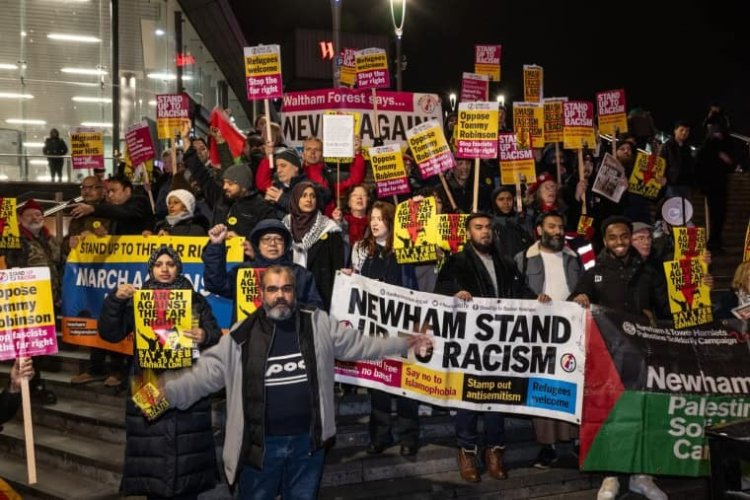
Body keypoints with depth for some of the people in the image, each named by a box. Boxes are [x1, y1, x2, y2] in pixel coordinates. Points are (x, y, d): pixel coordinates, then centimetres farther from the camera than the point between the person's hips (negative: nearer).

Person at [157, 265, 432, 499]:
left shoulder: (319, 324, -1)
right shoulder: (242, 336, -6)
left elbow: (360, 344, 7)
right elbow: (205, 373, -6)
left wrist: (404, 343, 6)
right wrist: (165, 390, -18)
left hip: (307, 441, 2)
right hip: (261, 443, -1)